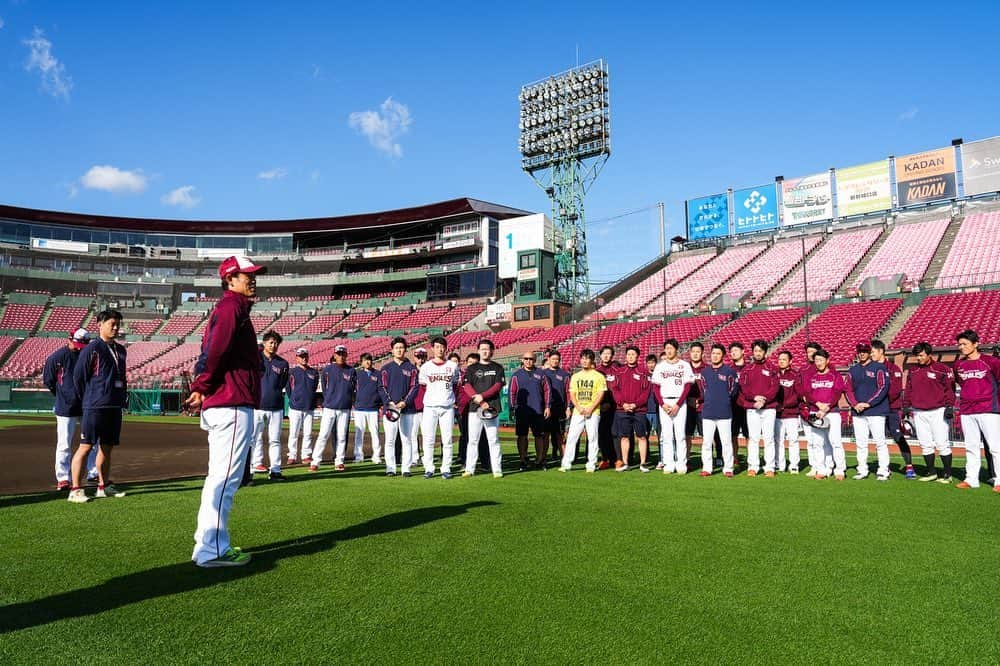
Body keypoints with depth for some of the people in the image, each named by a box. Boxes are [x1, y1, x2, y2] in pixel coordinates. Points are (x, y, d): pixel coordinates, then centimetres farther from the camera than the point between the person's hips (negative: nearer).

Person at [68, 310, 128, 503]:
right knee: (85, 447, -5)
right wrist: (86, 401, 0)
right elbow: (78, 376, -6)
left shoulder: (120, 350, 16)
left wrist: (122, 398, 13)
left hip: (115, 407, 7)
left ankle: (104, 486, 22)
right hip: (94, 407, -7)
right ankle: (76, 490, -1)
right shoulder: (92, 348, -6)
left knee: (107, 447, 13)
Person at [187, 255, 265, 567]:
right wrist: (204, 388, -9)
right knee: (225, 478, -7)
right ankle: (212, 550, -3)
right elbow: (217, 350, -20)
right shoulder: (233, 306, -8)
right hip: (233, 404, -11)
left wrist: (201, 388, 5)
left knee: (218, 478, 16)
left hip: (219, 405, 11)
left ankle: (207, 543, 24)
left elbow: (209, 352, 17)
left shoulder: (223, 307, 23)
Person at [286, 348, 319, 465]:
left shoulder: (314, 372, 10)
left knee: (308, 433, 4)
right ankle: (292, 456, 6)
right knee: (293, 433, -1)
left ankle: (306, 456, 10)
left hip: (309, 407, 3)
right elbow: (288, 388, 3)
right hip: (295, 407, -2)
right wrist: (293, 401, 5)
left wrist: (309, 400, 9)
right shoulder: (292, 372, 2)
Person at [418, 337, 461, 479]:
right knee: (428, 439, -2)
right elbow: (422, 386, 12)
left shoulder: (452, 366, 8)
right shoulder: (426, 366, 6)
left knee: (447, 439, 1)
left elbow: (455, 386, 14)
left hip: (447, 407, 1)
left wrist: (450, 399, 6)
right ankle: (428, 469, 5)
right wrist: (430, 397, 5)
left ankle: (446, 469, 7)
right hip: (430, 407, 0)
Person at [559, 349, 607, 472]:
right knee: (571, 437, -1)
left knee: (592, 438, -1)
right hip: (577, 412, 3)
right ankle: (566, 464, 2)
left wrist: (590, 409, -13)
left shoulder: (598, 376, 2)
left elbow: (601, 394, -4)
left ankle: (591, 465, 7)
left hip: (593, 412, -3)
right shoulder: (575, 376, 14)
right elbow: (572, 394, 10)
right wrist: (579, 408, -6)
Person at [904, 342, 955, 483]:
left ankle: (947, 474, 5)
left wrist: (949, 406, -11)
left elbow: (950, 388, -3)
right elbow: (908, 390, 17)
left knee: (942, 444, -3)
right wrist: (906, 406, 11)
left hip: (938, 412, -5)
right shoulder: (912, 371, 12)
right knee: (925, 444, 7)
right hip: (918, 412, 5)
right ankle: (931, 472, 15)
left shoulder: (942, 369, -2)